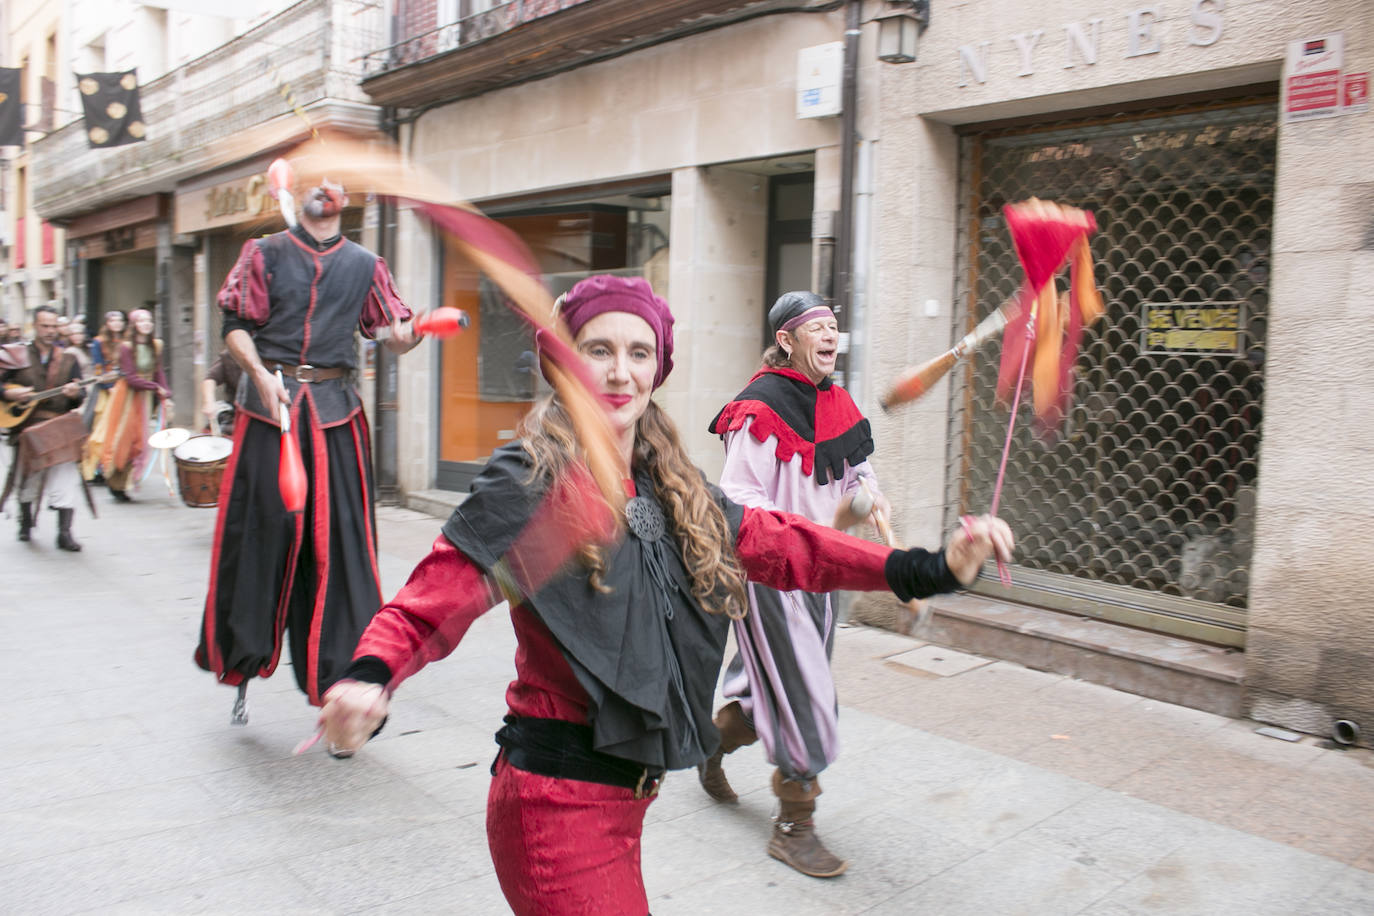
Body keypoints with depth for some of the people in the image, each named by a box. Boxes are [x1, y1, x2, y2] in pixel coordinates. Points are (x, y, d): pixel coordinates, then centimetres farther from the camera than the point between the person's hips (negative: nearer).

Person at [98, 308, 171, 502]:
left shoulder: (156, 346, 4)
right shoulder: (126, 347, -11)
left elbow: (159, 373, 5)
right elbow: (130, 378, -16)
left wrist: (165, 397, -6)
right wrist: (157, 388, -19)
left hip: (145, 397, 5)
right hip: (126, 396, -4)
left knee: (137, 441, 2)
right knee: (121, 439, 1)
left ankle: (121, 486, 12)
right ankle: (114, 482, 16)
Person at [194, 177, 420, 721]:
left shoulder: (365, 265, 13)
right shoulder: (265, 254, 10)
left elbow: (392, 335, 7)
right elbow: (236, 325, 4)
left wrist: (411, 333, -16)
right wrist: (261, 374, -13)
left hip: (335, 410, 1)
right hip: (270, 405, 0)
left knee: (337, 536, -3)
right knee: (260, 529, 3)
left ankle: (336, 674, 5)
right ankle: (242, 663, 22)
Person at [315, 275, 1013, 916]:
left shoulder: (674, 491, 6)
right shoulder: (530, 482, -13)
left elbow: (779, 544, 6)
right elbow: (431, 602, -16)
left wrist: (934, 569, 0)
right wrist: (368, 680, -37)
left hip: (627, 794, 7)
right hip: (557, 801, -6)